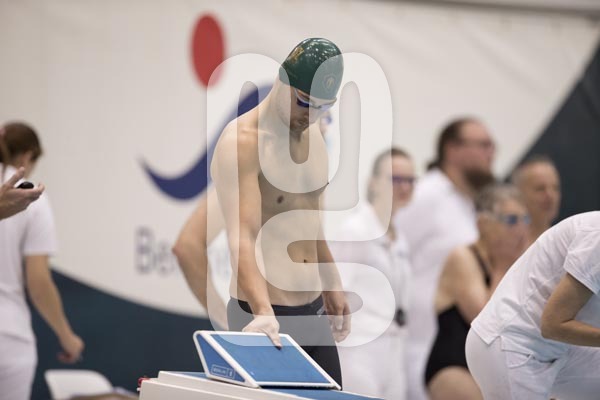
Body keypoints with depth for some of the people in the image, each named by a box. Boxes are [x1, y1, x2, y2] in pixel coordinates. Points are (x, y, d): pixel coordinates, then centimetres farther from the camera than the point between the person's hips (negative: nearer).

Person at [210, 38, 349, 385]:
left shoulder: (312, 136, 10)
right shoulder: (242, 142, -15)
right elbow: (242, 237, -26)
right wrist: (263, 312, -38)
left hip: (315, 311, 8)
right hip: (265, 318, -8)